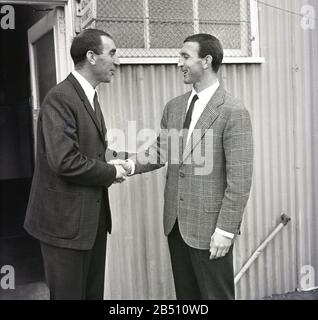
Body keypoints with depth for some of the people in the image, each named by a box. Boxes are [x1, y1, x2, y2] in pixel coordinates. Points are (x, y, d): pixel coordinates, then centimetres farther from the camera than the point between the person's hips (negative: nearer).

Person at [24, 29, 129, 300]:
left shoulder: (89, 96, 12)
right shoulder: (60, 98, -18)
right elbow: (64, 161, -25)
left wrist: (111, 164, 1)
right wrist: (110, 172, -13)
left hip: (93, 216, 9)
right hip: (66, 219, -9)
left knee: (94, 292, 18)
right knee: (69, 293, 6)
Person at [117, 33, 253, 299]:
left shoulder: (233, 112, -14)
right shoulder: (174, 107, 8)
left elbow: (239, 180, -15)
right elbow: (160, 151, 13)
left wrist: (225, 230, -16)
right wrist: (133, 165, -6)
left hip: (209, 226, -6)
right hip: (175, 221, 6)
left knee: (216, 294, 10)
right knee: (185, 293, 19)